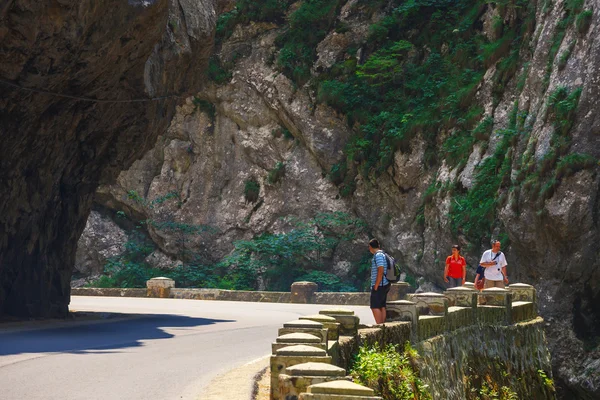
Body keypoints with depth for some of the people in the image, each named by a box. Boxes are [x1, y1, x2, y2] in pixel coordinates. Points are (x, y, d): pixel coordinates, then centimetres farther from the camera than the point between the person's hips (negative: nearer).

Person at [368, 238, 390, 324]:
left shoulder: (378, 255, -14)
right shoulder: (383, 254, 17)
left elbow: (381, 270, -22)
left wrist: (376, 286, -19)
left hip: (379, 285, -10)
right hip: (385, 285, 10)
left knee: (375, 307, -10)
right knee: (382, 306, 10)